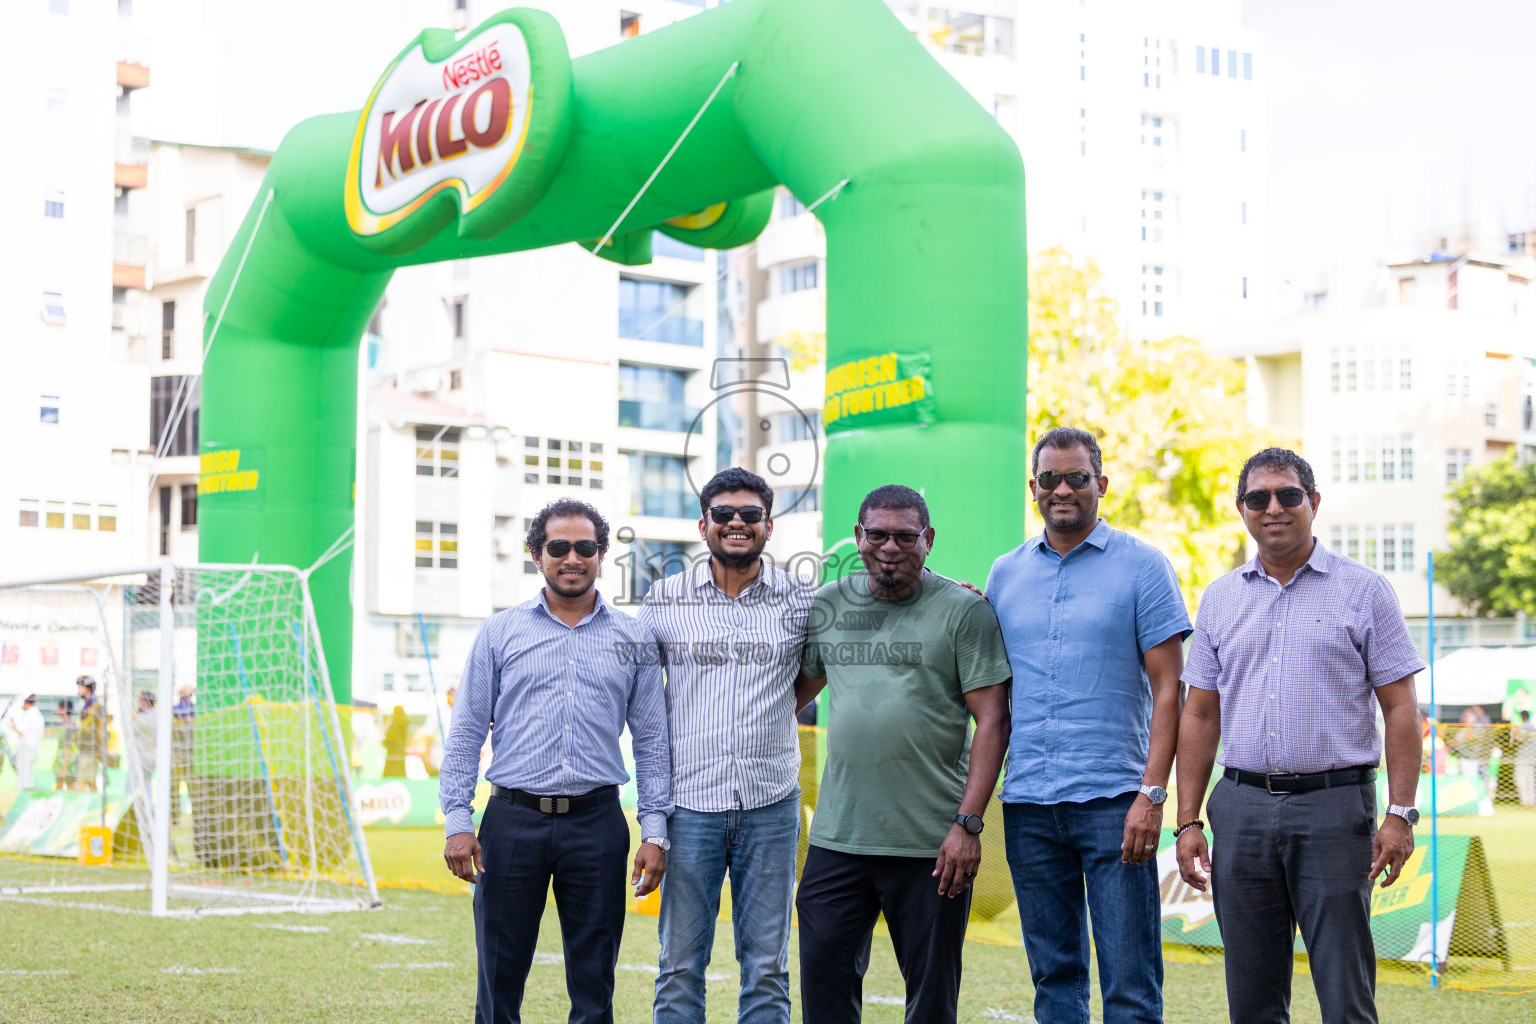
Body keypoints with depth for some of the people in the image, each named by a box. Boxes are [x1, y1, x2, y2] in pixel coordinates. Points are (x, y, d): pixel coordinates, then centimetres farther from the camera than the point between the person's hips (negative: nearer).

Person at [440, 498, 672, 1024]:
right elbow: (466, 732, 6)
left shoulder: (633, 638, 8)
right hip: (514, 818, -1)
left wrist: (655, 832, 2)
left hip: (597, 822, 1)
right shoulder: (500, 632, 6)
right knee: (500, 980, 3)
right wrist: (458, 822, -2)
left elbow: (652, 741, 9)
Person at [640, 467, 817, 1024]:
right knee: (680, 964, 3)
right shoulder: (665, 599, 3)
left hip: (771, 805, 1)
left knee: (767, 966, 5)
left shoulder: (802, 599, 3)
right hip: (691, 804, 0)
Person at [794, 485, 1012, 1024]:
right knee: (823, 977, 2)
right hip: (837, 836, 4)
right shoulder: (828, 605, 11)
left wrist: (967, 823, -13)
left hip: (931, 843, -4)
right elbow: (796, 691, 25)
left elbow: (992, 721, -6)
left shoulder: (964, 610, -2)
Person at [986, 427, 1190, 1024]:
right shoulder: (1006, 573, 12)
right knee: (1053, 973, 10)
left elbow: (1168, 688, -3)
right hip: (1027, 804, 4)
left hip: (1112, 799, -4)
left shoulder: (1141, 566, 0)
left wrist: (1152, 793, -13)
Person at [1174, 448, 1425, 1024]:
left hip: (1333, 808, -4)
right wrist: (1188, 821, 7)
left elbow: (1400, 708, 0)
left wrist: (1400, 814, -10)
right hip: (1242, 807, 4)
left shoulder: (1363, 591, 2)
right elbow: (1200, 716, 14)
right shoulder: (1220, 599, 12)